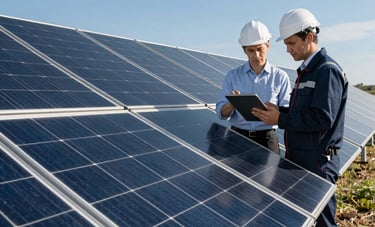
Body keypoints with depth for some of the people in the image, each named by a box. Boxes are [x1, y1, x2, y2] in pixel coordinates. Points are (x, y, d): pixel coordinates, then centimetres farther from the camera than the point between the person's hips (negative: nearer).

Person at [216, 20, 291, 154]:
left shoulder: (280, 77, 2)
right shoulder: (233, 76, 5)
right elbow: (221, 114, 2)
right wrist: (231, 104, -19)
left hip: (267, 139, 0)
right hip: (237, 137, 1)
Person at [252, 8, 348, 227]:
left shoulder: (328, 70, -15)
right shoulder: (306, 70, 15)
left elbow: (322, 119, -22)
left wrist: (281, 119, -18)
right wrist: (277, 111, 2)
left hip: (317, 162, -9)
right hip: (296, 158, 9)